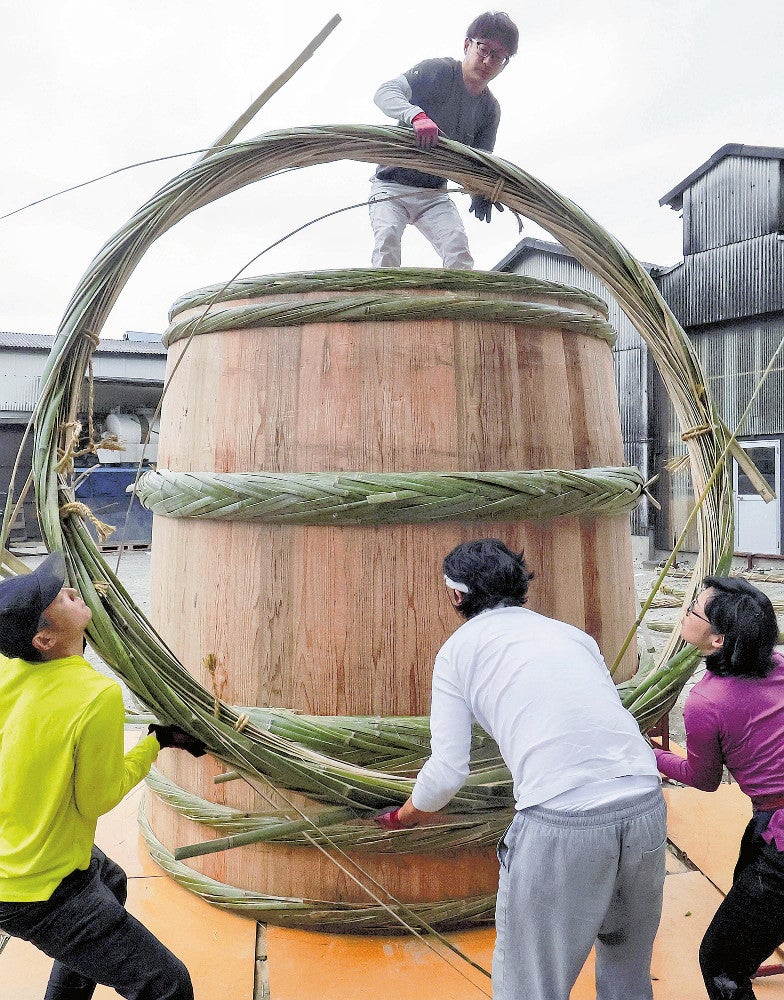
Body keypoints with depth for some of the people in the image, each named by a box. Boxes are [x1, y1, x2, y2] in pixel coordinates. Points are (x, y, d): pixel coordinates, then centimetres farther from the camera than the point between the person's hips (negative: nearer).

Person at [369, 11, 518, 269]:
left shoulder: (490, 110, 2)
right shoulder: (437, 71, -11)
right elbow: (385, 92, -24)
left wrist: (481, 193, -27)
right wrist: (417, 116, -46)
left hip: (434, 194, 3)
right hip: (391, 185, -3)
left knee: (457, 243, -19)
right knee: (387, 237, -27)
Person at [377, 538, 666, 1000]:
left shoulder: (459, 648, 8)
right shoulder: (571, 633, 21)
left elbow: (447, 771, 4)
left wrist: (401, 817, 24)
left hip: (561, 823, -5)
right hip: (647, 805, 6)